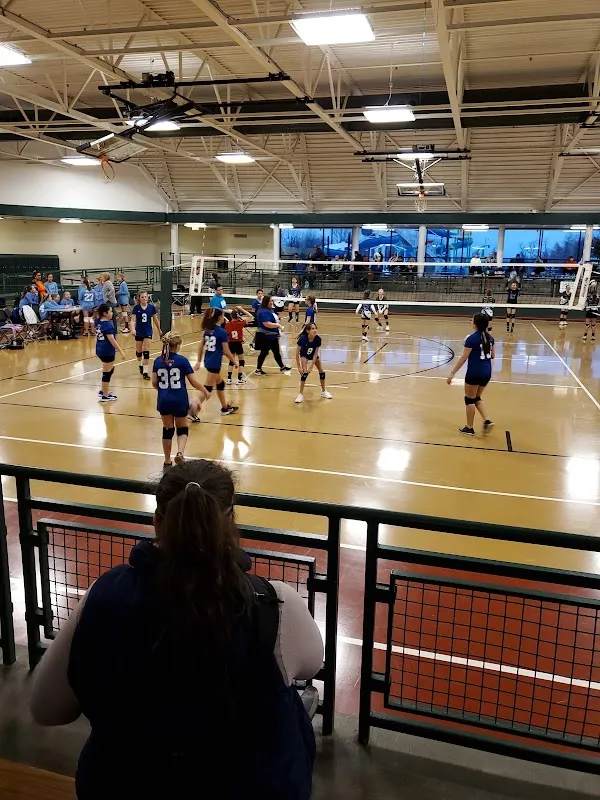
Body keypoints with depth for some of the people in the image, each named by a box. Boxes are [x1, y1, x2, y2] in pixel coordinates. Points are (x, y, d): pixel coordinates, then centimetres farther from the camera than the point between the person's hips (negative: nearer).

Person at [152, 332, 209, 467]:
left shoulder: (158, 361, -1)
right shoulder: (182, 360, -10)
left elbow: (154, 383, 4)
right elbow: (193, 382, -7)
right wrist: (205, 391, 10)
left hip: (164, 401, 3)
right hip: (180, 401, -3)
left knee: (167, 430, 16)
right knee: (182, 429, 14)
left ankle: (167, 461, 24)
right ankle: (180, 452, -12)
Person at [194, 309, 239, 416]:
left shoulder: (208, 330, 6)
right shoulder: (222, 332, -14)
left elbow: (201, 347, 10)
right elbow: (226, 351, -12)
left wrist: (199, 361, 17)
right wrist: (235, 362, 0)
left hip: (208, 361, 8)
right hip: (215, 363, -8)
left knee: (220, 384, 22)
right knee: (207, 388, -3)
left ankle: (225, 408, 34)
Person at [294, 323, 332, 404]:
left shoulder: (318, 339, -31)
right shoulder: (303, 338, -37)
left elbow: (315, 354, -24)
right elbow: (297, 353, -29)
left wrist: (311, 366, -26)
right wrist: (299, 367, -29)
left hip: (314, 355, 3)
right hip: (304, 355, -3)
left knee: (322, 371, 3)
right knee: (304, 372, -20)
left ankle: (323, 392, 23)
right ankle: (301, 394, -10)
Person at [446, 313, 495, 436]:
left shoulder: (472, 339, -15)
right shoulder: (490, 338, 5)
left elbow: (463, 358, -15)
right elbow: (492, 355, 14)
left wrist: (452, 373, -12)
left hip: (474, 373, -7)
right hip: (487, 373, 7)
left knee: (469, 399, 9)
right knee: (476, 398, 23)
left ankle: (469, 428, 17)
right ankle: (487, 420, 8)